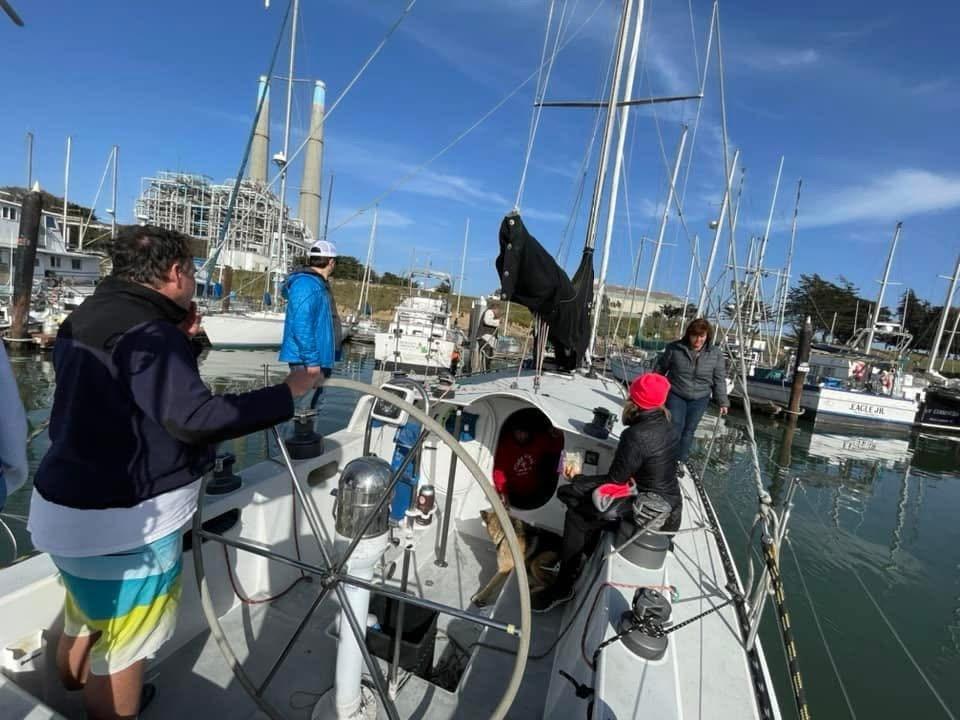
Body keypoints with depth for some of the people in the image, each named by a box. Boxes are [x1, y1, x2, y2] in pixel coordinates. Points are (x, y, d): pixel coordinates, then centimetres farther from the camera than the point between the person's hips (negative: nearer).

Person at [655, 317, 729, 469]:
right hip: (675, 395, -1)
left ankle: (680, 461, 24)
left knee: (689, 430, 9)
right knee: (675, 427, -4)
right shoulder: (674, 348, -11)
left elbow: (719, 380, -1)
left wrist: (723, 401, -3)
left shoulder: (715, 353, -7)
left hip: (699, 399, 2)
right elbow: (660, 368, 2)